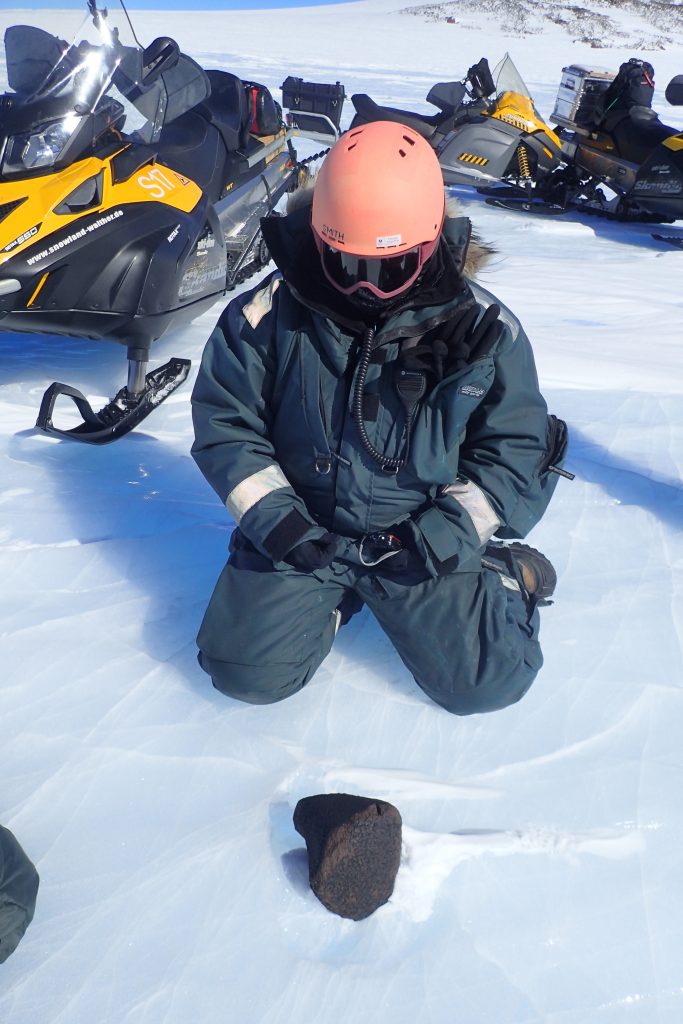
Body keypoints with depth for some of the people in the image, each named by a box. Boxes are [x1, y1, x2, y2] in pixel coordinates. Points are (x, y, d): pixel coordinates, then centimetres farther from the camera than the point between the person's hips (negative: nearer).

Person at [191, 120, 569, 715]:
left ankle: (504, 579, 22)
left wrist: (440, 537, -14)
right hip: (302, 531, 1)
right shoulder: (274, 312, -9)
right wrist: (276, 519, -12)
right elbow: (225, 420, -2)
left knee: (485, 683, -8)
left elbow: (515, 450, -4)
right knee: (248, 674, -9)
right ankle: (336, 594, 18)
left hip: (424, 538, -1)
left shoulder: (482, 329, -9)